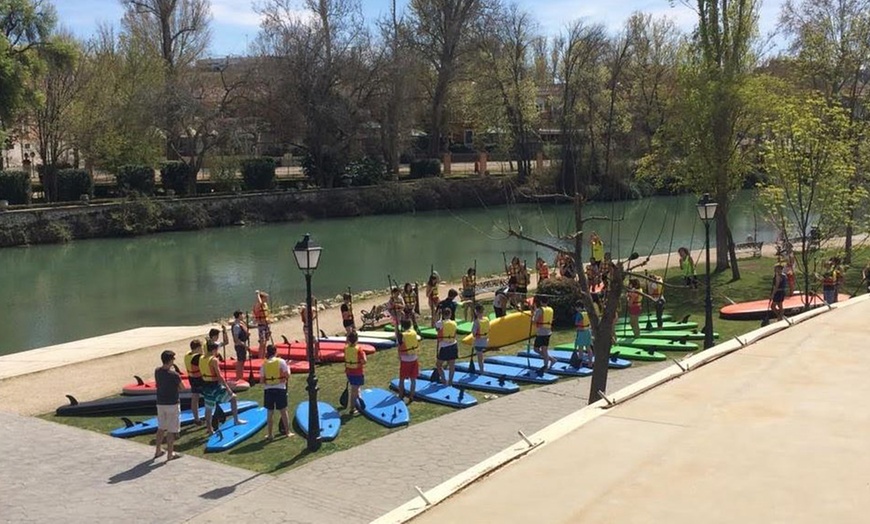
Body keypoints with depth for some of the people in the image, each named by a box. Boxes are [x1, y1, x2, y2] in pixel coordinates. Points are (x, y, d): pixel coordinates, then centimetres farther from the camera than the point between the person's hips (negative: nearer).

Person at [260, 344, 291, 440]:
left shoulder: (264, 364, 0)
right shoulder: (281, 361, -5)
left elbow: (261, 381, -1)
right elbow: (287, 376, -6)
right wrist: (288, 368, 11)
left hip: (268, 390, 1)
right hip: (280, 389, -1)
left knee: (269, 412, 9)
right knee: (283, 411, 10)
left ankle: (270, 434, 12)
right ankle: (287, 432, 16)